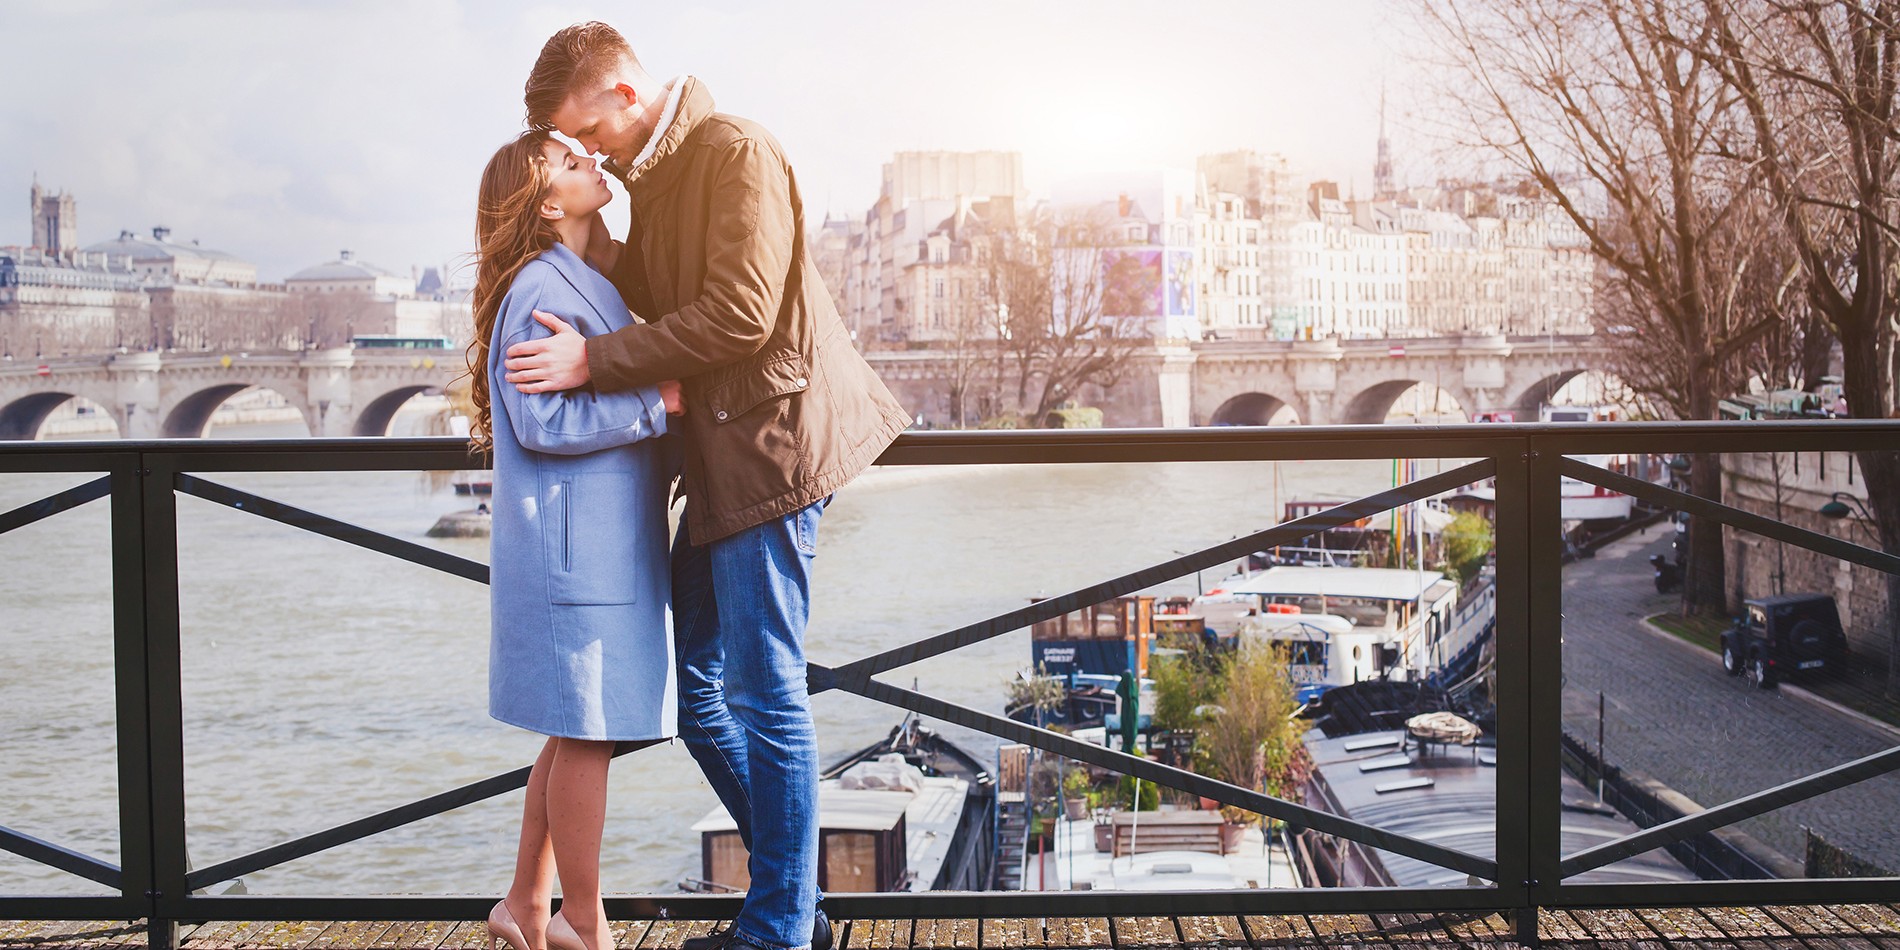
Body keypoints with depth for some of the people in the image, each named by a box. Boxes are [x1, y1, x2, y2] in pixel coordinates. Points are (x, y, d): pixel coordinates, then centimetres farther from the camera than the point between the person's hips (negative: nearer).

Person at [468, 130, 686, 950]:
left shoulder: (584, 283, 17)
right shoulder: (541, 289, -14)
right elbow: (543, 421, -21)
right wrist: (656, 403, -19)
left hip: (603, 539, 10)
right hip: (573, 541, -10)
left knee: (576, 734, 15)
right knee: (583, 734, -2)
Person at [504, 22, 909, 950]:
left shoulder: (737, 153, -13)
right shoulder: (653, 174, 17)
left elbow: (738, 315, -21)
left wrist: (594, 360, -19)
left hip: (768, 446, -10)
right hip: (718, 455, 10)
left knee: (764, 693, -4)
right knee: (693, 683, 13)